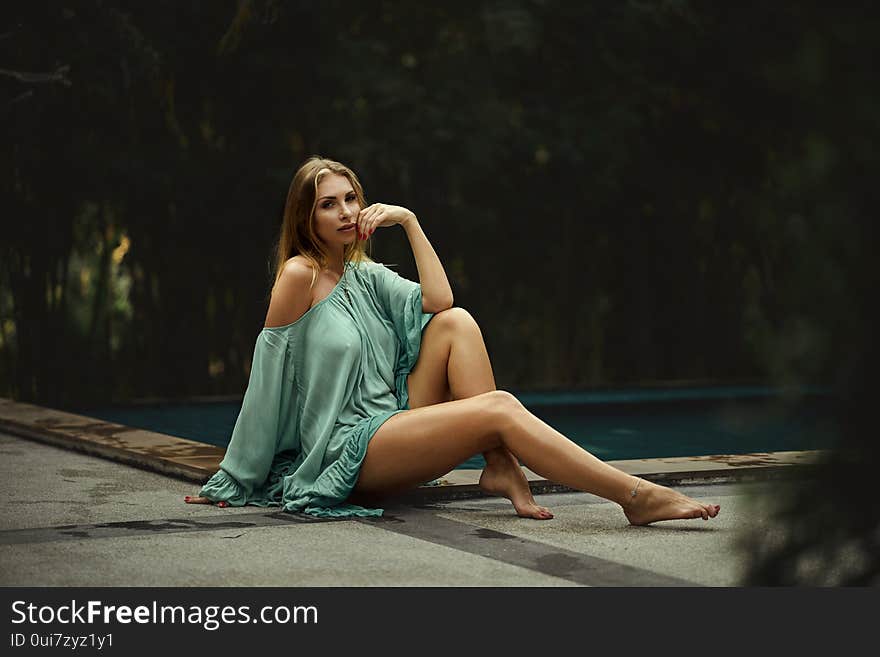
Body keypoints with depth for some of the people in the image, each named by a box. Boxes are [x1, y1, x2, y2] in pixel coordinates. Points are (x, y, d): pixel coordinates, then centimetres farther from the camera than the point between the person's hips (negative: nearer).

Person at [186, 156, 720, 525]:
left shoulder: (366, 276, 16)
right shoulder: (300, 274, -7)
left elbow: (438, 301, 0)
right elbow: (265, 381, -8)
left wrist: (410, 222, -3)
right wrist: (229, 484, -6)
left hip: (396, 425, 8)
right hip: (350, 451, -8)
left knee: (456, 323, -10)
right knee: (500, 408, -24)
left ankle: (501, 467, -17)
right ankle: (637, 497, -31)